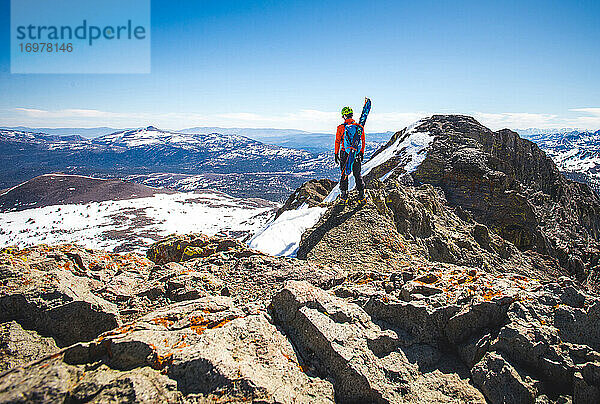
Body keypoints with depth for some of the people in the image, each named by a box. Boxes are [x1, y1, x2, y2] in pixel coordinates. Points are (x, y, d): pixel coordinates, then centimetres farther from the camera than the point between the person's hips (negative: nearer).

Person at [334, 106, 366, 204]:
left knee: (344, 174, 10)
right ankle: (361, 195, 10)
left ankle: (344, 196, 13)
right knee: (358, 174, 12)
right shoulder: (360, 127, 0)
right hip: (357, 155, 2)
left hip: (344, 154, -2)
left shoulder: (341, 128, -9)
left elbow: (337, 142, -4)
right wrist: (362, 153, 17)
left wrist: (336, 154, 5)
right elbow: (363, 142, 7)